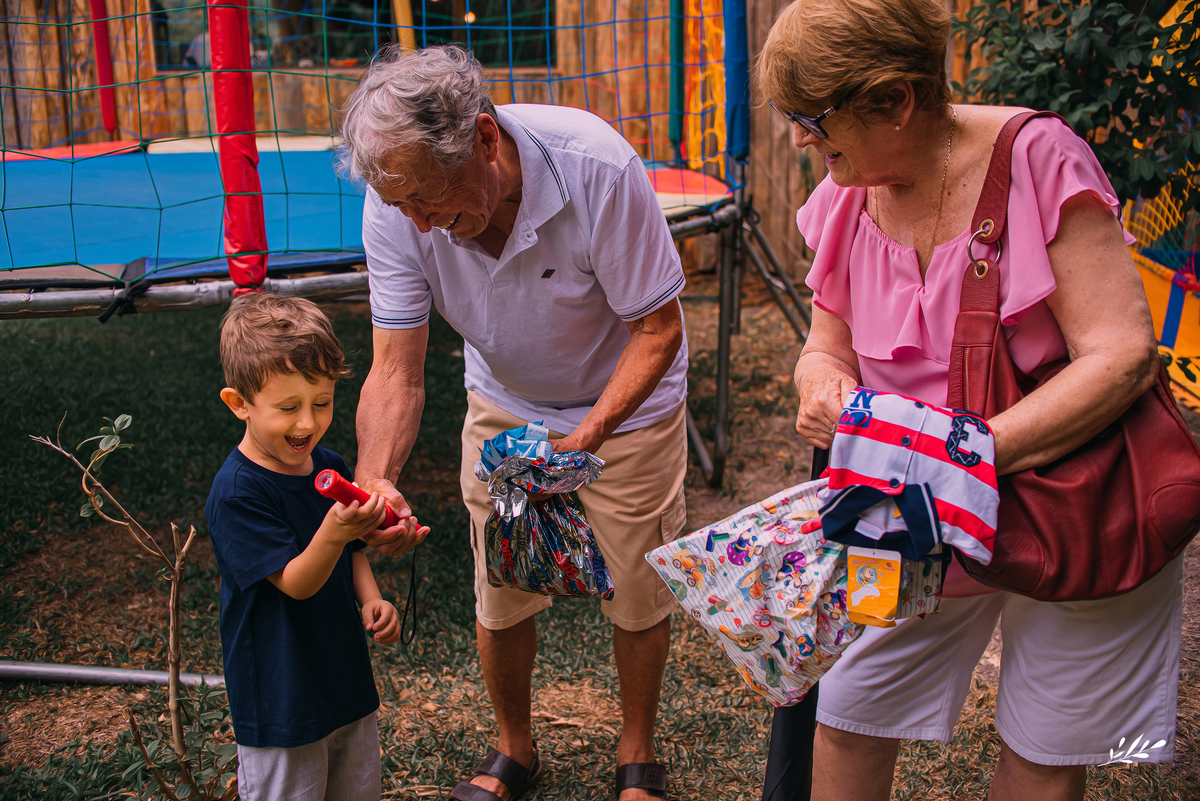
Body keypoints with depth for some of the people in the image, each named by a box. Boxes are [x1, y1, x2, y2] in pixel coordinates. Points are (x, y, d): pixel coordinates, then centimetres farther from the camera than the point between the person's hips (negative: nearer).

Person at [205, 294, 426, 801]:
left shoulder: (330, 469, 0)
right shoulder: (236, 492, -23)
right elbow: (295, 582, -25)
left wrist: (371, 600, -4)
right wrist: (334, 532, -43)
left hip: (346, 677, 7)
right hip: (280, 695, -7)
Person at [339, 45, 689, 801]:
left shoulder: (597, 169, -36)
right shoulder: (398, 206, -25)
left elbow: (658, 328, -27)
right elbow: (397, 369, -23)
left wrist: (586, 438, -40)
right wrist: (375, 478, -41)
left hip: (624, 400, -2)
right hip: (504, 404, 3)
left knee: (639, 595, 8)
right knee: (499, 596, 9)